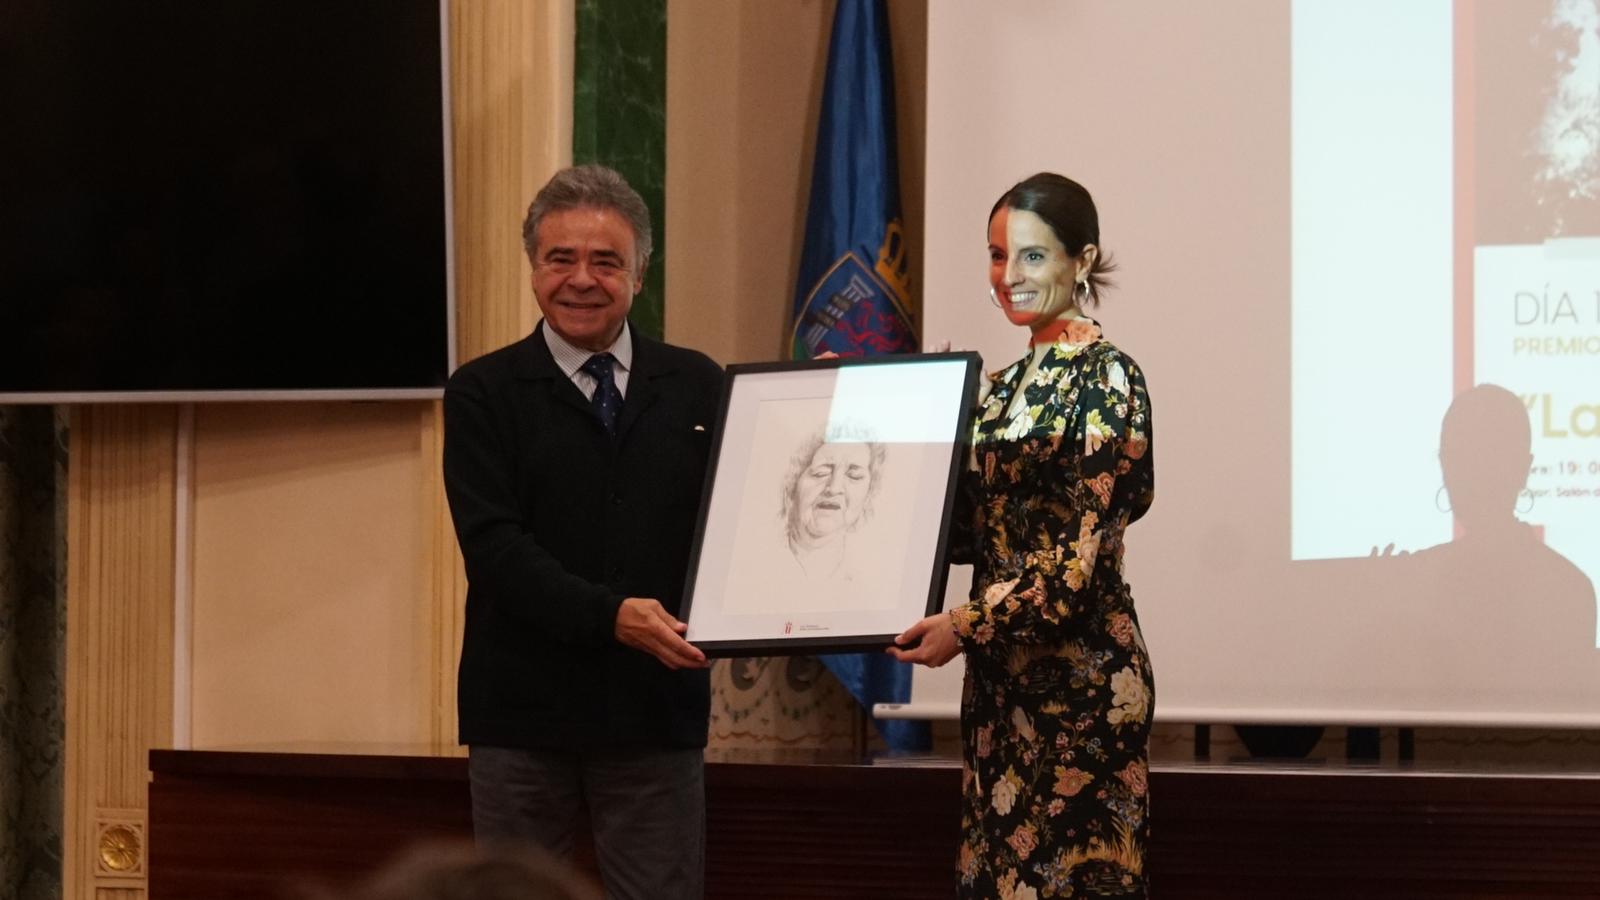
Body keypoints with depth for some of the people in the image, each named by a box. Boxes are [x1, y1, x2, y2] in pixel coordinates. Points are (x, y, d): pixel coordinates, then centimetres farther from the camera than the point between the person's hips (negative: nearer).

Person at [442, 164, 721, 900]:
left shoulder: (697, 387, 9)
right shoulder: (483, 393, 2)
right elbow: (493, 543, -10)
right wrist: (609, 616, -23)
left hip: (659, 707, 1)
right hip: (523, 709, -1)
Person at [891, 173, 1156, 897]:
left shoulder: (1104, 377, -10)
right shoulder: (1008, 385, 15)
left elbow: (1086, 543, -17)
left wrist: (970, 623, -20)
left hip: (1079, 671, -8)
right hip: (1003, 672, 8)